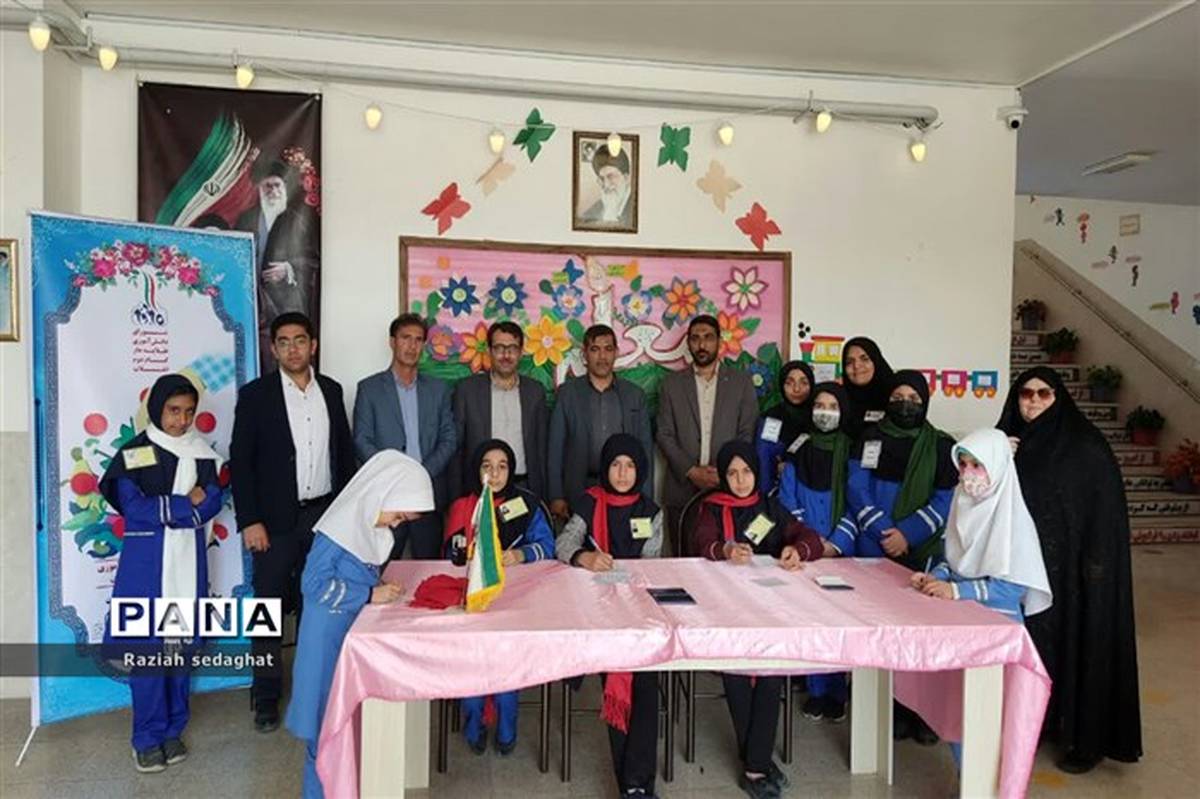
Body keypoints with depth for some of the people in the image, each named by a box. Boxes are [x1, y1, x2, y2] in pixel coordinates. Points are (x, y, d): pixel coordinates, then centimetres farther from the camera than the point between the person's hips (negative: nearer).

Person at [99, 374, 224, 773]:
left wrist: (163, 508, -15)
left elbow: (213, 502, -1)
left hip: (189, 558, 3)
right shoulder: (134, 452, -3)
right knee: (148, 646, 0)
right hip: (147, 559, -3)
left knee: (182, 643, 9)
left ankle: (173, 730, 21)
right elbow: (134, 507, -12)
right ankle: (148, 736, 13)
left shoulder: (202, 452, 7)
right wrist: (187, 504, -9)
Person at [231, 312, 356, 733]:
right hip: (276, 519, -3)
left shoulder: (331, 390, 8)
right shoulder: (256, 394, -3)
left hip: (325, 514, 3)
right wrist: (250, 521, -11)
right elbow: (240, 460, -6)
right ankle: (267, 695, 19)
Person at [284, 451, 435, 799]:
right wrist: (370, 595, -22)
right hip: (329, 639, -8)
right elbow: (315, 584, -23)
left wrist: (381, 587, -3)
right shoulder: (340, 528, -22)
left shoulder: (372, 528, 3)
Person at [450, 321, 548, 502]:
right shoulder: (467, 388, 3)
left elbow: (541, 446, 11)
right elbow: (455, 446, 3)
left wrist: (542, 497, 6)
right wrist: (456, 498, -2)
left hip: (524, 488, 2)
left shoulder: (535, 390, 9)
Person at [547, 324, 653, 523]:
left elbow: (645, 448, 10)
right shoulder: (567, 393, 5)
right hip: (579, 493, -1)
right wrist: (556, 497, -3)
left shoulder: (634, 395, 9)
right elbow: (555, 448, 4)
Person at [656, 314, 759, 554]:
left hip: (728, 487, 0)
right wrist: (691, 471, -9)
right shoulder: (672, 384, 8)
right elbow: (665, 435, 3)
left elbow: (747, 434, 4)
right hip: (682, 489, 1)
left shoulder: (741, 382, 7)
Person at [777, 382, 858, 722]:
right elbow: (787, 501, 3)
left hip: (841, 550, 0)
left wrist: (835, 543, -9)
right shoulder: (798, 451, 5)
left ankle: (836, 693, 13)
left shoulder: (852, 451, 4)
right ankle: (816, 691, 13)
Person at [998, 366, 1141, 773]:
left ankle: (1084, 737, 15)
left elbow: (1107, 512, -9)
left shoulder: (1086, 447, -7)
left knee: (1074, 643, 2)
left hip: (1069, 569, -4)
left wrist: (1096, 567, -16)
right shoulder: (1007, 442, 7)